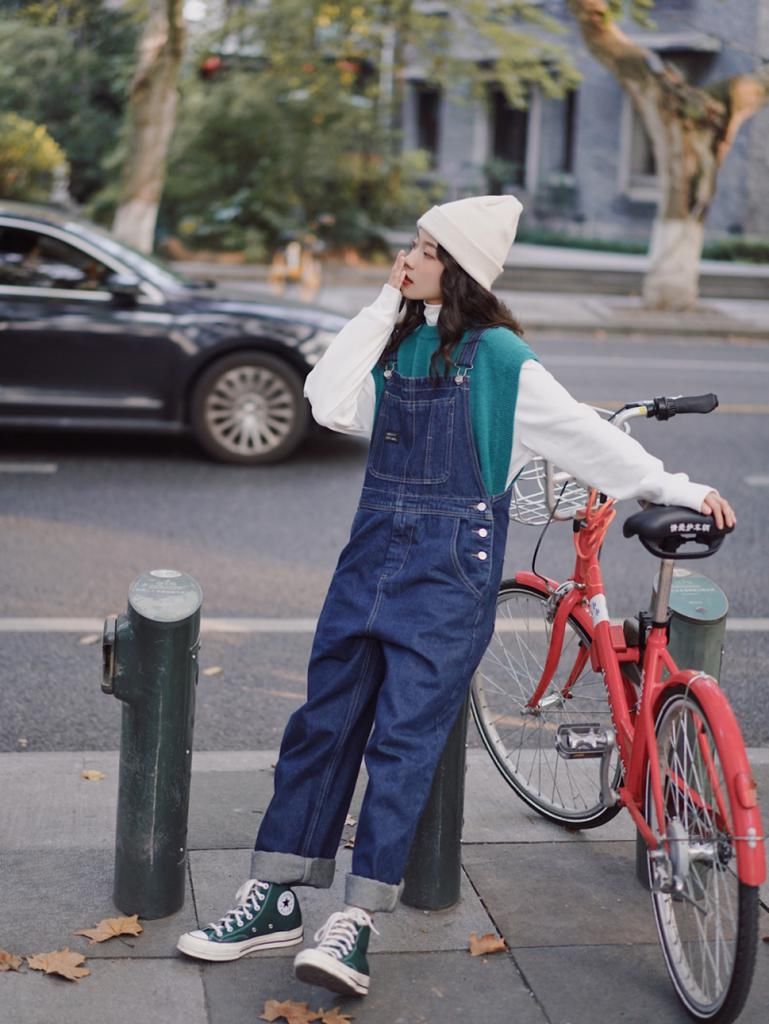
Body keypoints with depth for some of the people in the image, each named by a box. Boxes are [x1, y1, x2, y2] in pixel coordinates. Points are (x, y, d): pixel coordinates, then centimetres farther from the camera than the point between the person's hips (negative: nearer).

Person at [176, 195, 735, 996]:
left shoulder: (496, 356, -8)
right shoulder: (394, 340, 9)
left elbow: (581, 432, -5)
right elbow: (329, 402, -5)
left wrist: (674, 489, -6)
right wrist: (383, 307, -4)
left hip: (451, 567, -6)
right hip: (374, 548, 6)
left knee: (404, 737, -6)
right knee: (323, 722, 8)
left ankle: (356, 921, 0)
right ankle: (274, 898, 17)